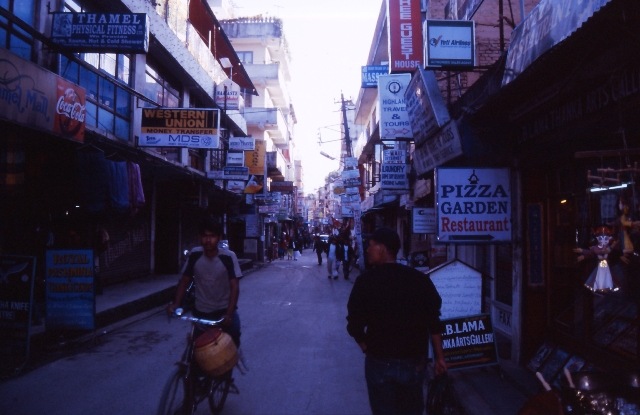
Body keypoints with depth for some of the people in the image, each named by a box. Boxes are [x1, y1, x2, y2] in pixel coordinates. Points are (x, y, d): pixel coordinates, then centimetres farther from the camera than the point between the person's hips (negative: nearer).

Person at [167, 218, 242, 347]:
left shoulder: (228, 257, -15)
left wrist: (229, 314, -26)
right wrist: (176, 303, -13)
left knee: (232, 344, -8)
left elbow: (234, 287, -16)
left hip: (224, 311, -2)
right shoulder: (194, 255, -7)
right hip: (200, 313, 2)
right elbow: (184, 281, 2)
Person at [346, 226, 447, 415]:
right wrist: (439, 357, 6)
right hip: (414, 362, 2)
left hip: (379, 362, -2)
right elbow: (434, 322, -5)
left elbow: (355, 324, -10)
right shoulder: (420, 279, -6)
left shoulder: (365, 280, -12)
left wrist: (368, 350, 7)